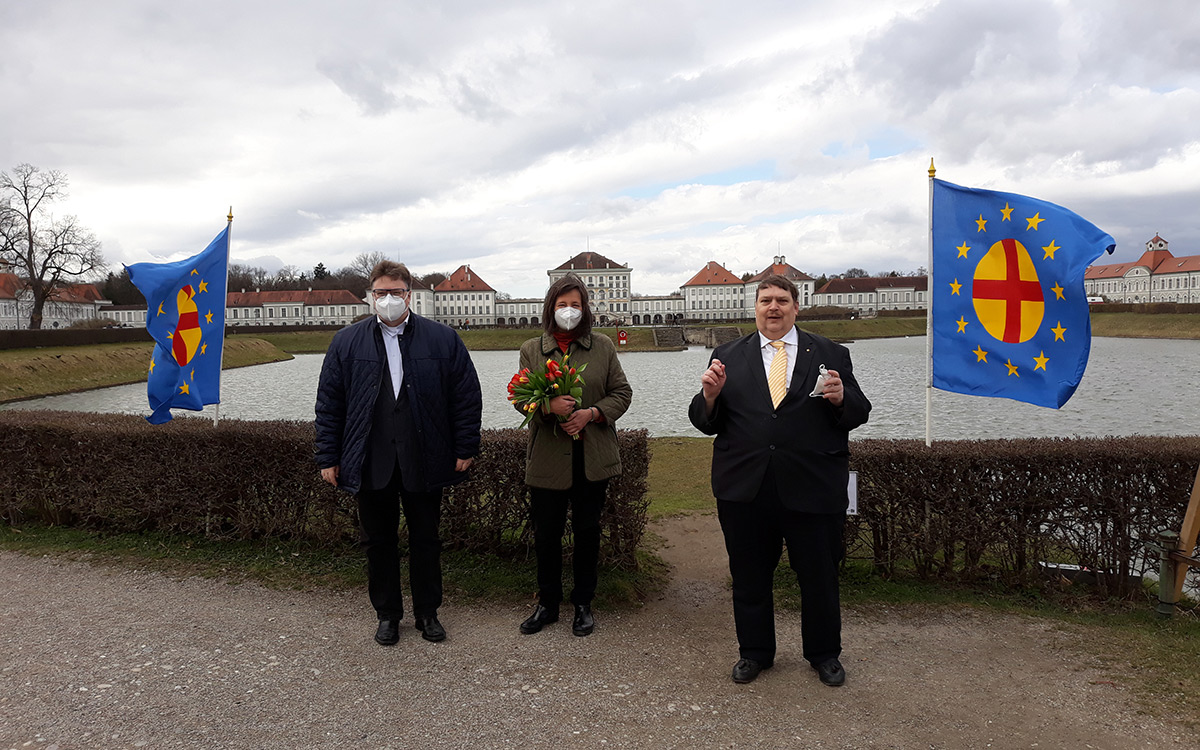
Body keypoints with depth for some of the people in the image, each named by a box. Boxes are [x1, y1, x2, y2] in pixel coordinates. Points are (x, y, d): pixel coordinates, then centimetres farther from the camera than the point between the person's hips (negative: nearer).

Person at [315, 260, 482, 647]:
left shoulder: (443, 339, 1)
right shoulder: (346, 342, 5)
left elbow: (467, 397, 2)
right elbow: (329, 404, 5)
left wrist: (465, 449, -3)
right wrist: (328, 458, 1)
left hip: (424, 461, -1)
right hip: (370, 464, 1)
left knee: (426, 539, 11)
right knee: (379, 541, 11)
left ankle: (428, 613, 27)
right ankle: (388, 614, 28)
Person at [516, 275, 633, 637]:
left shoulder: (603, 346, 5)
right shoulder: (531, 349, 5)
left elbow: (622, 393, 5)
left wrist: (591, 413, -12)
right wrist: (549, 406, -19)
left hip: (593, 457, 0)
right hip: (548, 458, 0)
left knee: (587, 531, 10)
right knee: (546, 533, 8)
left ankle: (583, 604, 26)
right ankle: (547, 604, 25)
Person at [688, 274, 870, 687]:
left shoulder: (831, 354, 6)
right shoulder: (728, 356, 7)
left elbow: (858, 414, 4)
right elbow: (706, 422, 5)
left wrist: (841, 398, -17)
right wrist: (710, 395, -15)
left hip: (812, 488, 0)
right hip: (745, 490, 1)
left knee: (819, 576, 12)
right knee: (750, 576, 13)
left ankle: (824, 653, 35)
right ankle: (754, 652, 34)